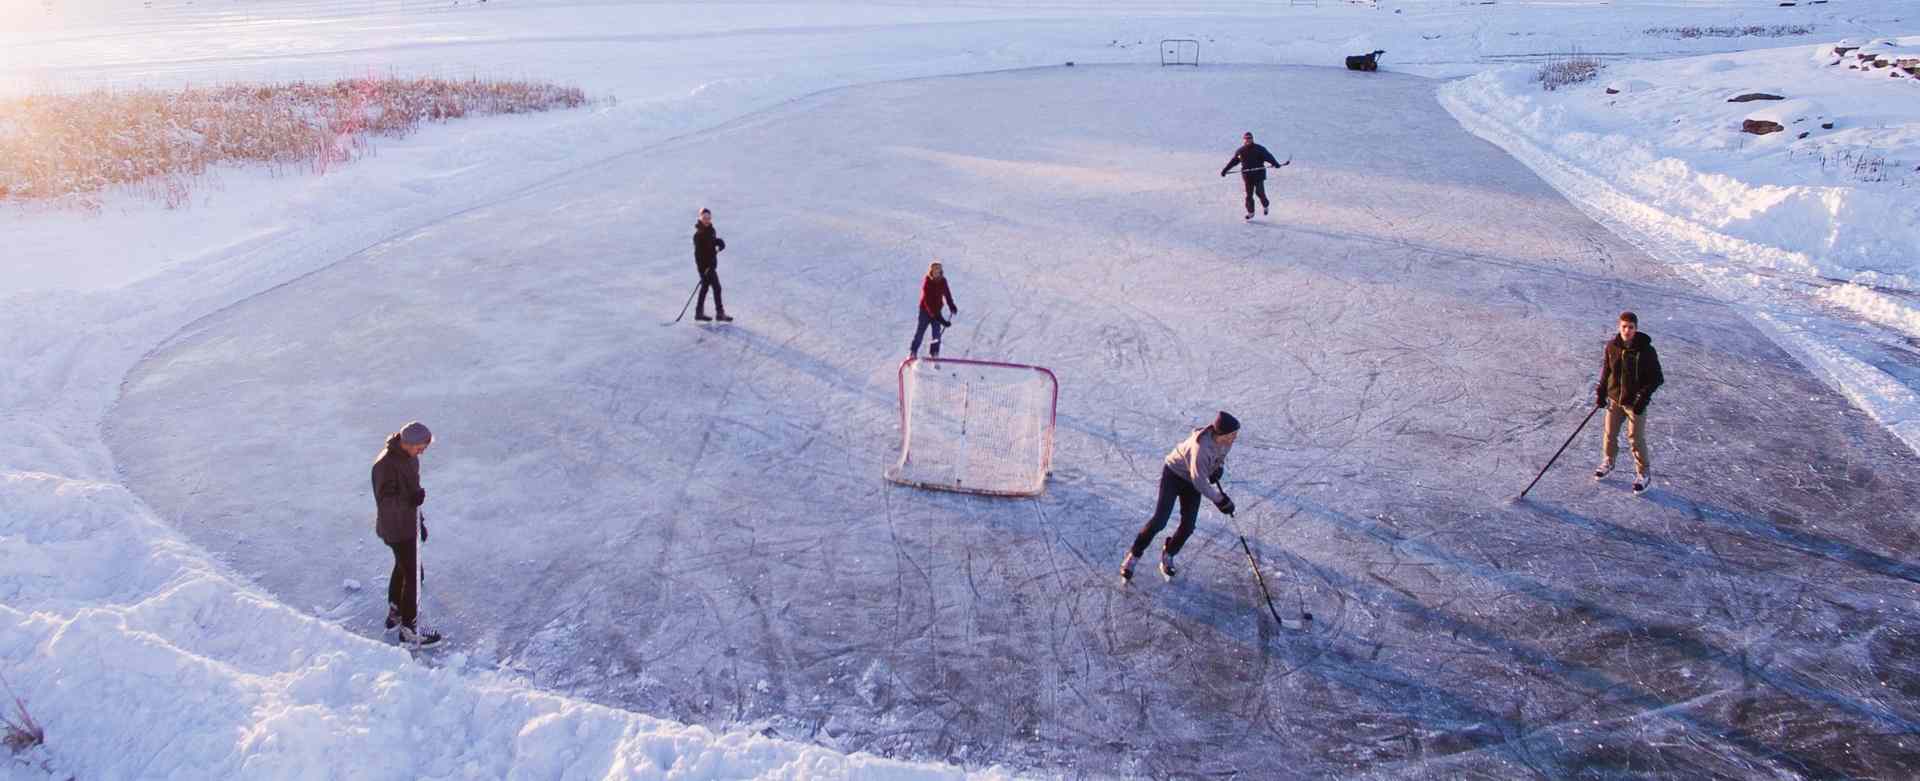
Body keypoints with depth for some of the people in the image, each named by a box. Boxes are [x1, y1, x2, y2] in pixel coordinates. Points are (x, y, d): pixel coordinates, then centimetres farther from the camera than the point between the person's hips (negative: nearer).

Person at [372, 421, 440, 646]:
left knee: (403, 568, 25)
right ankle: (409, 629, 7)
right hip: (397, 529, -9)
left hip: (409, 523, 10)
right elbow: (384, 500, -28)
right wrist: (409, 500, -46)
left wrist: (419, 520, 21)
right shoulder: (386, 465, -27)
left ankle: (395, 613, 44)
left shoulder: (409, 457, 2)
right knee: (413, 575, -3)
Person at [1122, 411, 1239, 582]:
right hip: (1173, 474, -6)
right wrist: (1220, 500, -24)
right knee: (1159, 521, -11)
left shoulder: (1226, 440, -16)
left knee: (1188, 526, -1)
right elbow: (1200, 483, -31)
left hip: (1192, 481, 6)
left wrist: (1219, 467, -7)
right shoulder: (1201, 447, -38)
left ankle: (1167, 555, 24)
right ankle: (1134, 555, 7)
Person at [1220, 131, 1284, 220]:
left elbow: (1268, 157, -9)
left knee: (1259, 192, -11)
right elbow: (1233, 161, 15)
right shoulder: (1240, 151, 6)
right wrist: (1225, 170, 13)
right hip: (1247, 175, 3)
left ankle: (1265, 205, 18)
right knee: (1248, 194, 3)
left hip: (1259, 174, -3)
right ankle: (1250, 212, 15)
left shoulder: (1259, 149, -3)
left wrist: (1275, 163, -25)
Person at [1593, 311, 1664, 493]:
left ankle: (1644, 474, 17)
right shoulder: (1612, 346, -5)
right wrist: (1601, 392, 8)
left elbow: (1657, 378, -12)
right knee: (1610, 434, 15)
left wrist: (1643, 398, -18)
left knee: (1636, 439, 1)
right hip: (1614, 399, 4)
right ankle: (1607, 463, 39)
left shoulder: (1646, 350, -17)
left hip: (1635, 402, -4)